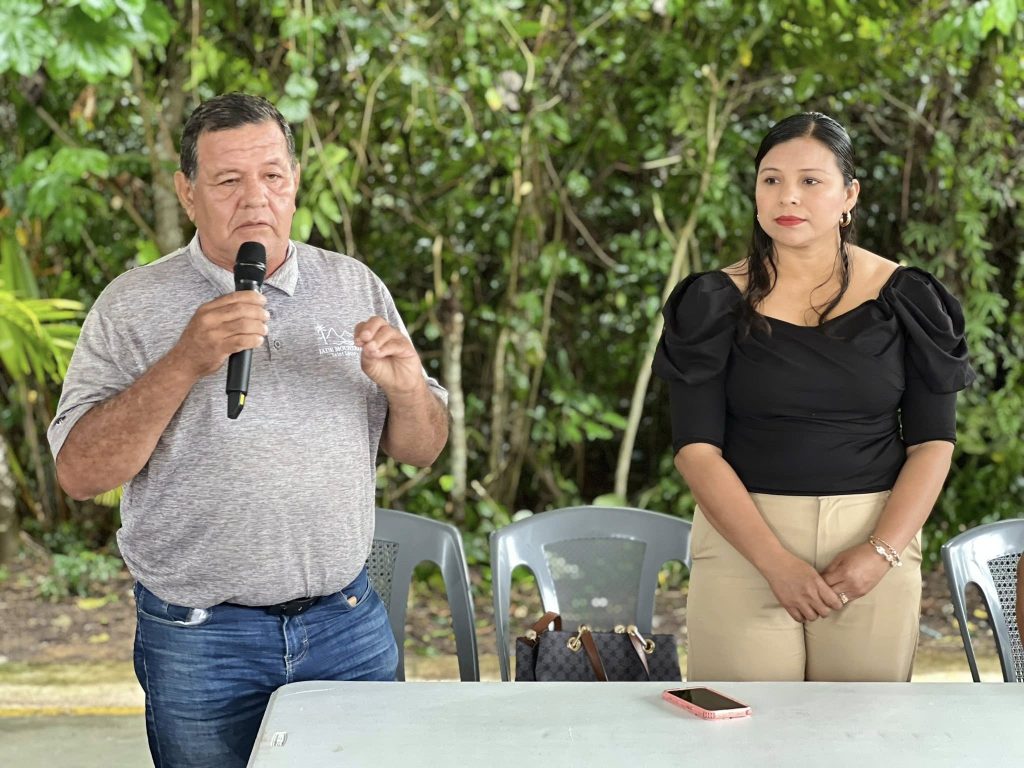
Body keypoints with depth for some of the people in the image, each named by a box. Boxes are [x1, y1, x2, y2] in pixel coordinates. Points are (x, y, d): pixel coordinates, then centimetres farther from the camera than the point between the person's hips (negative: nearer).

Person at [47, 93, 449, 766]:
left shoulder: (354, 287, 5)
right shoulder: (133, 305, -4)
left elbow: (422, 450, 8)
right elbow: (79, 473, -13)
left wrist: (405, 387, -14)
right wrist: (185, 363, -23)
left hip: (347, 626, 3)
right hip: (199, 640, -2)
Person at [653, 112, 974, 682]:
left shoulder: (904, 299, 3)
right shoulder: (717, 304, 0)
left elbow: (933, 442, 1)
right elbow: (697, 448, -6)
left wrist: (881, 553, -12)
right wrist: (776, 563, -16)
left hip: (876, 535, 1)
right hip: (742, 538, -1)